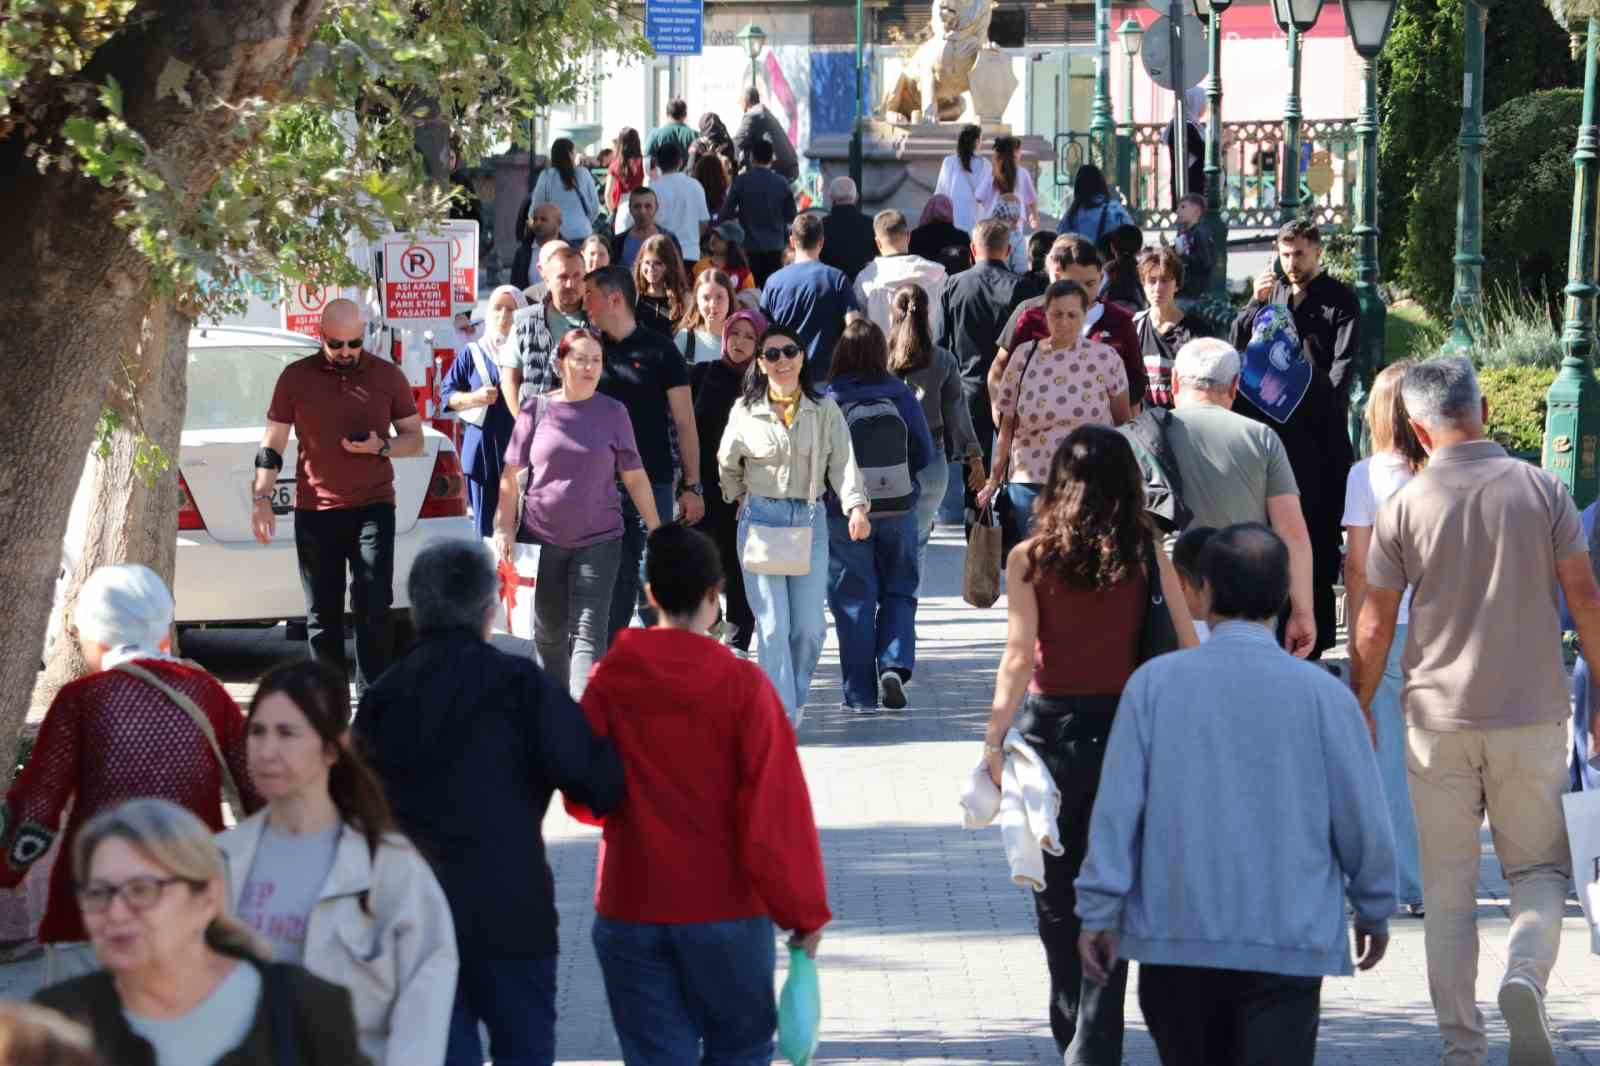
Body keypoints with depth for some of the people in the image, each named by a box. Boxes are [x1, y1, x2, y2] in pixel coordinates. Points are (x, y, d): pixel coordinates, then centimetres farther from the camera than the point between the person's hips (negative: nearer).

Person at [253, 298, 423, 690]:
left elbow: (415, 438, 10)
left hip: (373, 508, -1)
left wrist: (382, 447, -11)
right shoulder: (296, 377, 3)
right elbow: (271, 445, 7)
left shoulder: (388, 376, 4)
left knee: (373, 609, -8)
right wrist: (261, 498, -3)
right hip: (315, 511, 1)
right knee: (322, 614, 5)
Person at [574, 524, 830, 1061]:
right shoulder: (743, 685, -11)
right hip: (726, 909, -2)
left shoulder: (610, 680, -4)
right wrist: (804, 911, -4)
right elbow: (778, 811, -11)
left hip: (630, 911, 2)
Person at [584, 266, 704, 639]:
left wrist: (692, 486, -5)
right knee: (611, 585, 6)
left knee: (652, 583, -4)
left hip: (652, 483, -3)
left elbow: (684, 422, 0)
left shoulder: (658, 350, -1)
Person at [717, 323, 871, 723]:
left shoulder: (825, 410, 2)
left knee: (809, 625, -3)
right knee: (773, 625, -9)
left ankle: (795, 695, 22)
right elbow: (728, 465, 18)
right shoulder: (746, 412, 2)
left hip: (810, 520, 1)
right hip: (761, 519, -1)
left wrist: (856, 506, -19)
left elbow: (843, 462, -6)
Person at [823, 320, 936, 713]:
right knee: (898, 592, 17)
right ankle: (895, 664, -5)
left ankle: (861, 694, 8)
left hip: (845, 513, -2)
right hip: (898, 507, 2)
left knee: (853, 601, 7)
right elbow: (925, 454, 1)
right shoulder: (900, 395, -5)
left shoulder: (830, 401, -11)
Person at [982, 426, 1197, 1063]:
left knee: (1056, 896, 16)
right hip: (1127, 729, 0)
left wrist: (994, 740, -13)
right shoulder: (1146, 556, -3)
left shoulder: (1029, 559, -6)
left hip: (1051, 727, 0)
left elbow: (1020, 656, -12)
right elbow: (1188, 649, -4)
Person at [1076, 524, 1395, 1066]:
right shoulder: (1321, 693, -5)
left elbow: (1118, 804, -4)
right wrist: (1374, 910, 15)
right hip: (1287, 940, -2)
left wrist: (1098, 912, 2)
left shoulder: (1155, 682, -3)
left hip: (1177, 937, 2)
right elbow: (1361, 815, 0)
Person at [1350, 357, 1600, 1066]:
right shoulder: (1540, 490, -2)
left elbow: (1376, 622, 0)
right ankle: (1525, 977, -16)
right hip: (1532, 714, 0)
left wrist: (1360, 709, 12)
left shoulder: (1404, 507, -4)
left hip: (1439, 718, 0)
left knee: (1448, 888, 9)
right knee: (1540, 868, 12)